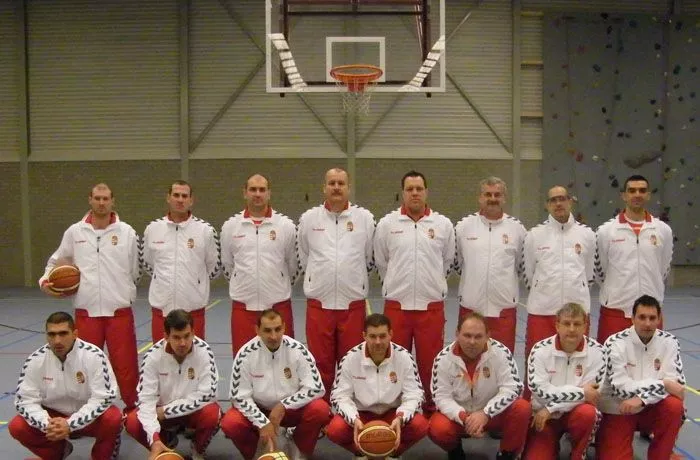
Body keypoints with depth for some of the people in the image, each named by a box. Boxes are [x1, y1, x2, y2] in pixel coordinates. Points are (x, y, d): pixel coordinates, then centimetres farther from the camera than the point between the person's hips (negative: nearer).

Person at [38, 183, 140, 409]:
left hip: (119, 312, -1)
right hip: (86, 312, 2)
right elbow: (55, 262, 15)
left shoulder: (126, 232, 2)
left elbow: (136, 270, 7)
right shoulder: (74, 232, 5)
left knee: (126, 365, 1)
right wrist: (46, 281, -1)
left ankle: (134, 409, 16)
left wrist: (122, 292, 3)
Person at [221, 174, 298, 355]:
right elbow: (227, 265, 13)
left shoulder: (286, 225, -1)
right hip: (243, 306, 1)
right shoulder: (230, 226, 3)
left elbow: (293, 264, 9)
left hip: (278, 306, -1)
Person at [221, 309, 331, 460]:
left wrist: (283, 405, -22)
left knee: (320, 410, -28)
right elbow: (240, 396, -14)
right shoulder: (246, 354, -18)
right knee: (230, 424, -28)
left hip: (292, 408, 0)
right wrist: (263, 423, -23)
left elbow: (316, 388, -16)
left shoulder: (298, 350, -18)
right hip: (258, 409, 0)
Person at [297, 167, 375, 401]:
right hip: (319, 303, 0)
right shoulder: (309, 218, 4)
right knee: (321, 363, 7)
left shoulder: (364, 218, 2)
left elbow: (370, 259, 10)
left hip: (353, 304, 0)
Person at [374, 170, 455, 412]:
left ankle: (431, 408, 21)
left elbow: (448, 261, 14)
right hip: (397, 304, 0)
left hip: (431, 305, 0)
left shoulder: (443, 224, 2)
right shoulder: (387, 224, 1)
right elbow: (381, 262, 11)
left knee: (430, 361, 6)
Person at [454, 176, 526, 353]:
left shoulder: (517, 228, 3)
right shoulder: (463, 226, 2)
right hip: (470, 307, 0)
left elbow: (523, 264, 14)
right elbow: (456, 261, 12)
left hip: (504, 308, 0)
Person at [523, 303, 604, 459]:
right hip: (543, 414, 0)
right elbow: (538, 389, -19)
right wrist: (580, 392, -22)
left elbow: (591, 392, -16)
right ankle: (552, 444, 19)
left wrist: (550, 409, -19)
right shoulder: (540, 349, -11)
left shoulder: (596, 351, -12)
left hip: (576, 412, 0)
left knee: (588, 414, -33)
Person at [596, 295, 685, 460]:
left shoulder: (669, 342, -7)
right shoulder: (616, 343, -16)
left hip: (650, 408, 3)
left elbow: (676, 383, -15)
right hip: (617, 411, -3)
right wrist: (662, 384, -23)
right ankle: (602, 439, 17)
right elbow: (620, 388, -22)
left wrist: (641, 399, -28)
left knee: (674, 406, -28)